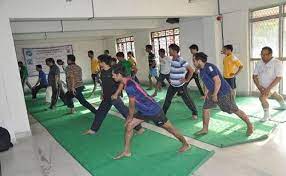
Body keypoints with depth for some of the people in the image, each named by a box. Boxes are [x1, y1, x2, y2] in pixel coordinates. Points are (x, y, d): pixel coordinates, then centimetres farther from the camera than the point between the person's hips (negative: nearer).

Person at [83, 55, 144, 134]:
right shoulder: (102, 72, 7)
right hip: (106, 98, 8)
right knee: (100, 112, 17)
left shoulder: (113, 71, -15)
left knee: (126, 112, -5)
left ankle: (139, 128, 5)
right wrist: (103, 93, 19)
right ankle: (93, 130, 35)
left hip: (114, 97, -8)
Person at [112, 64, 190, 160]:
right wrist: (130, 116, 17)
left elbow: (132, 105, -18)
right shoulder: (128, 82, 1)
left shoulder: (129, 86, -28)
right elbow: (133, 103, 12)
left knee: (169, 128, 9)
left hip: (153, 110, -9)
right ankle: (126, 151, 18)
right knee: (128, 126, 4)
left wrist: (130, 118, -2)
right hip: (144, 111, 9)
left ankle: (185, 144, 31)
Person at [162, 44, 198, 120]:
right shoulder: (172, 60, 3)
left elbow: (191, 70, -22)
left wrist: (187, 80, -17)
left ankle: (195, 112, 25)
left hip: (180, 86, -7)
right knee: (167, 100, 12)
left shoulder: (181, 61, -22)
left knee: (187, 100, 5)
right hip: (172, 85, 7)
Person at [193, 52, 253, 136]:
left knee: (235, 110, 2)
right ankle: (205, 129, 17)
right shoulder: (201, 69, 6)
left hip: (224, 92, -9)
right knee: (205, 108, 6)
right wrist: (206, 93, 17)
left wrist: (215, 94, -22)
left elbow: (218, 81, -26)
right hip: (213, 92, 9)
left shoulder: (209, 67, -23)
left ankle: (250, 125, 21)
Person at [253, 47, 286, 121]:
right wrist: (259, 86, -21)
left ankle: (267, 114, -8)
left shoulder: (277, 63, -24)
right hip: (263, 86, 7)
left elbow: (279, 77, -28)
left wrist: (268, 88, -34)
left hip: (272, 86, -7)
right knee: (276, 95, 30)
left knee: (262, 97, -26)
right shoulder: (259, 63, -9)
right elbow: (254, 75, -8)